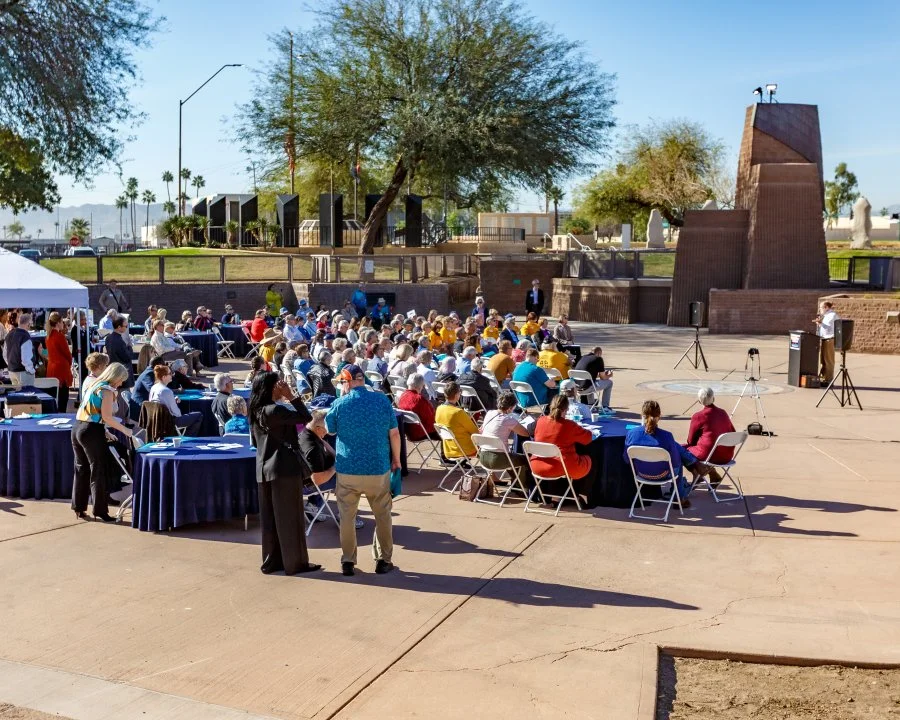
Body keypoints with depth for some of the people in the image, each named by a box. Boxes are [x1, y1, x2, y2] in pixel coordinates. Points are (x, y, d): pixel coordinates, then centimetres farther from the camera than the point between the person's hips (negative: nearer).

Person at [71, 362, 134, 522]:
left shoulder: (94, 386, 17)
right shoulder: (108, 390, -9)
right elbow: (106, 416, -17)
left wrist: (104, 431, 17)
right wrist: (124, 430, -10)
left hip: (77, 427, 8)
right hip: (91, 431, -8)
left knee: (81, 468, 16)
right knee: (98, 471, 1)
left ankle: (79, 507, 22)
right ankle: (100, 510, 5)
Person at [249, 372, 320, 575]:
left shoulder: (256, 411, 9)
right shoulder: (274, 410, -18)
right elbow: (306, 418, -20)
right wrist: (291, 397, -14)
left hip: (264, 468, 9)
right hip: (285, 467, -9)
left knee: (270, 518, 13)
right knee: (291, 518, 1)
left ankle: (272, 561, 20)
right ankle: (295, 563, 8)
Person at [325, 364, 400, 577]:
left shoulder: (340, 404, -8)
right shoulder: (382, 400, -4)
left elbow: (330, 429, 10)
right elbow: (394, 434, -1)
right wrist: (396, 459, 13)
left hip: (348, 469, -1)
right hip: (378, 468, 1)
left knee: (347, 517, 11)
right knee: (382, 516, 14)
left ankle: (347, 561, 15)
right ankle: (383, 560, 19)